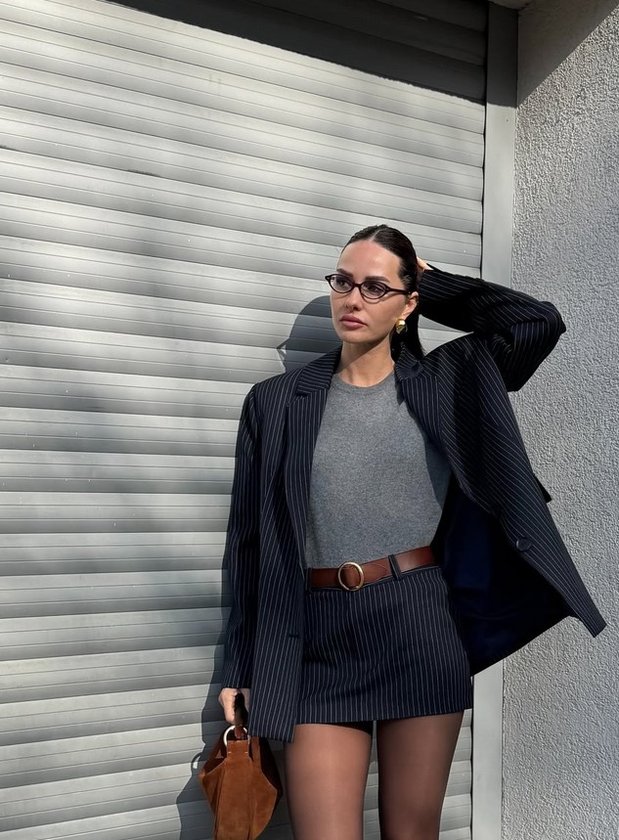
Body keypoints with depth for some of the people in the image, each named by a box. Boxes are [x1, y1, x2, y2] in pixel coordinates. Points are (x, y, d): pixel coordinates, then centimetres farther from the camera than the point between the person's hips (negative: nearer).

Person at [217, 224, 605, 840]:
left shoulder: (443, 383, 6)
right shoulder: (276, 402, 5)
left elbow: (540, 322, -6)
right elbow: (250, 543, 5)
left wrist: (434, 284, 4)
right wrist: (241, 668, 3)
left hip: (420, 628, 0)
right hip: (318, 642, 0)